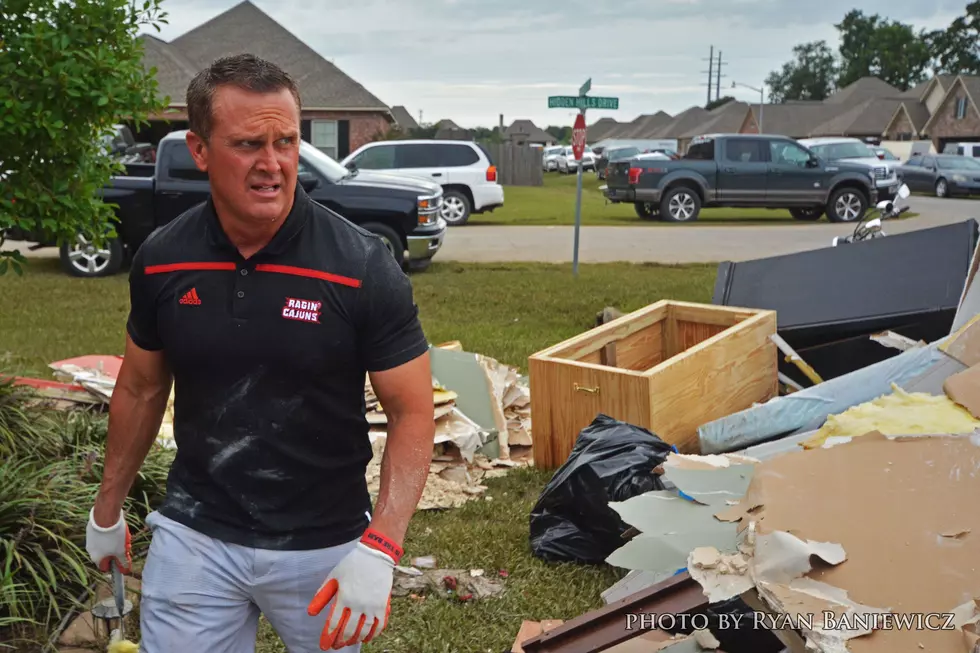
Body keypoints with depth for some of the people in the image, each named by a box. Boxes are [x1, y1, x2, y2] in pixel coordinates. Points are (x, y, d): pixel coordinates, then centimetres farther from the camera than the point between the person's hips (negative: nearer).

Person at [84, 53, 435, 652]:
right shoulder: (161, 260, -6)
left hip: (323, 544, -1)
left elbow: (413, 412, -13)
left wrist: (379, 548, -23)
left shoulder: (363, 266, -17)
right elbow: (141, 389, 9)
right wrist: (108, 510, 16)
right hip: (194, 533, 2)